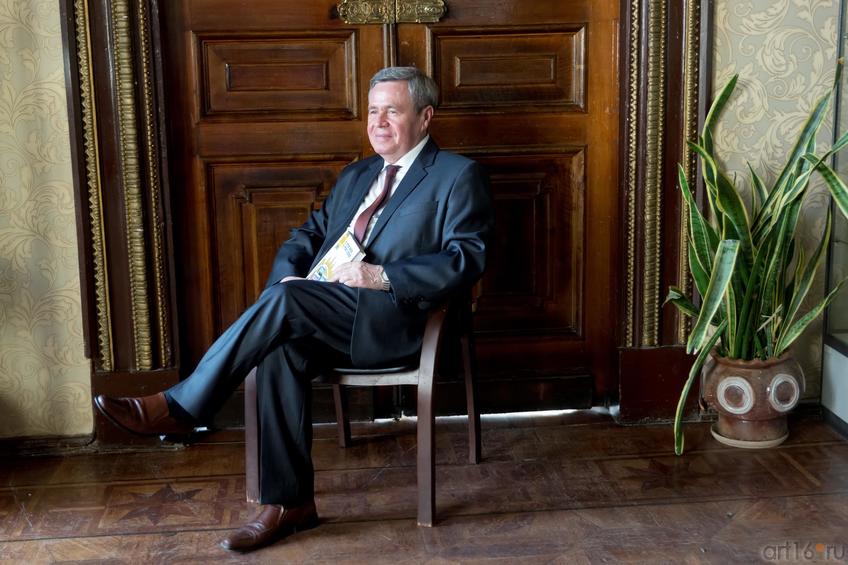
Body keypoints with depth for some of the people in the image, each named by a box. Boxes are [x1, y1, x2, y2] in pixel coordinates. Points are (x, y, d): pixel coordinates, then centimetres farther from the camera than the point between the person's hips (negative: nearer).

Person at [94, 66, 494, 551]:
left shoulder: (458, 176, 4)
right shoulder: (356, 175, 25)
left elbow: (466, 259, -9)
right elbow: (306, 236, 22)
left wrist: (380, 276, -19)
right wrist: (289, 275, -2)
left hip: (396, 321, -6)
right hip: (328, 321, 6)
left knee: (287, 301, -30)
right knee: (282, 351, -27)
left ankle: (179, 407, -20)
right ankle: (288, 502, -19)